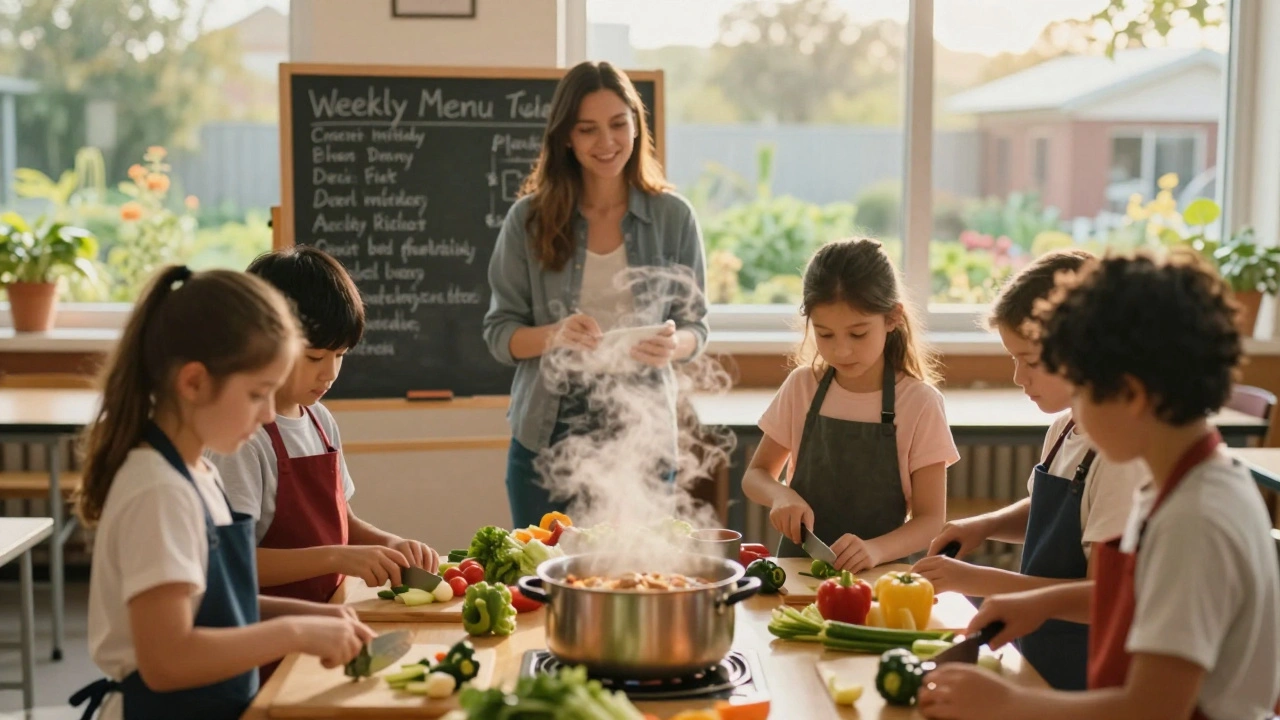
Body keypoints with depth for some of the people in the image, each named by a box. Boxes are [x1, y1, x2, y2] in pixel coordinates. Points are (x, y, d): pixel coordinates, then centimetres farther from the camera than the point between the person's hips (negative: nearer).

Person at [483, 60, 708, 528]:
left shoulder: (673, 217, 1)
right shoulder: (529, 219, -1)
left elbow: (696, 326, 5)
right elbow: (498, 332, 0)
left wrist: (673, 345, -17)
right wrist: (554, 336, -20)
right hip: (546, 441, 0)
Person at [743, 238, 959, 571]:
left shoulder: (919, 403, -6)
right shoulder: (801, 387, 2)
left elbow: (931, 518, -5)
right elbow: (755, 475, 11)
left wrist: (875, 550, -23)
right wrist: (780, 495, -10)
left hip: (875, 579, 0)